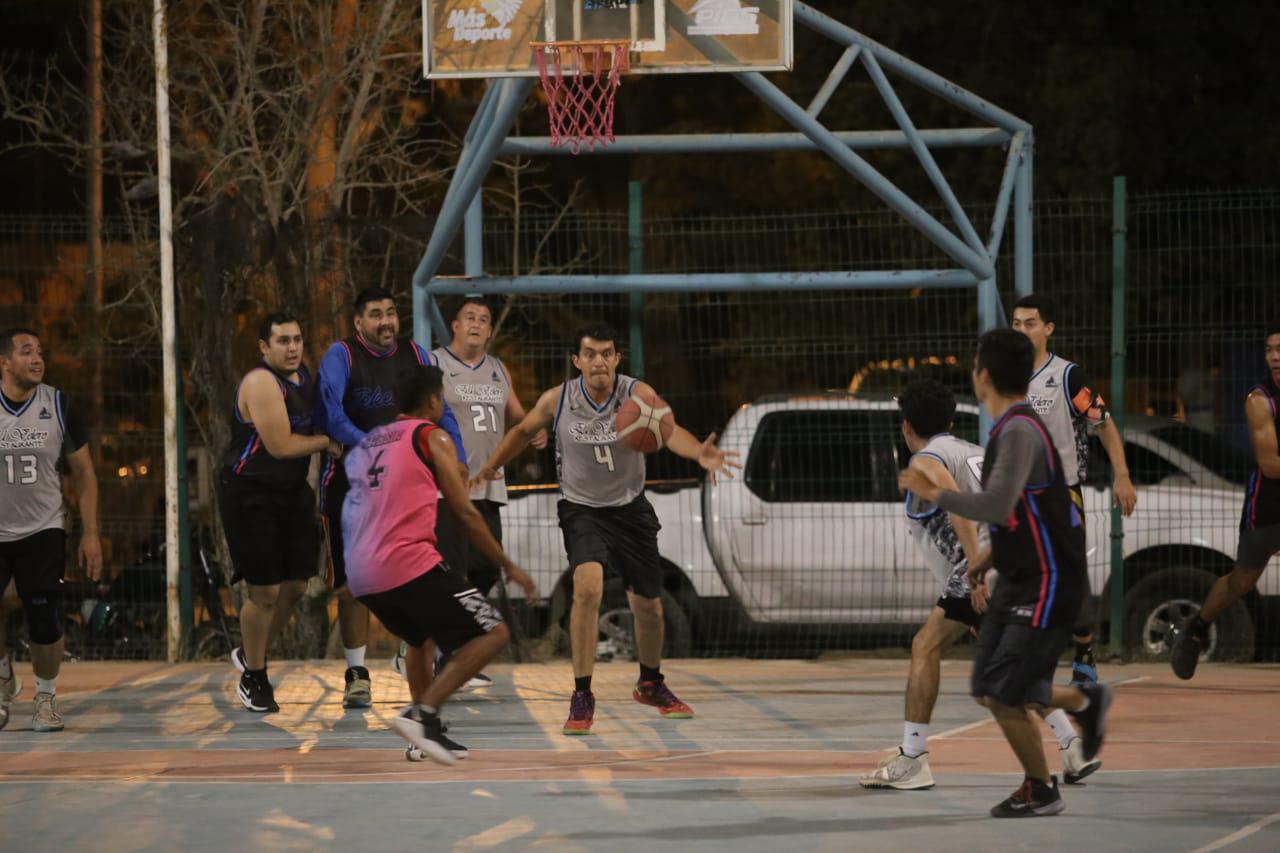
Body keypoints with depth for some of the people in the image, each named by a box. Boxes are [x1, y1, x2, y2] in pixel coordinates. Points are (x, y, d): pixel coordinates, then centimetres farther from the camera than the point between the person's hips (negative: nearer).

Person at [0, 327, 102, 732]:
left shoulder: (59, 406, -3)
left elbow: (84, 473, 5)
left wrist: (90, 535, -1)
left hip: (42, 531, 0)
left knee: (45, 620, -11)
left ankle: (46, 698, 11)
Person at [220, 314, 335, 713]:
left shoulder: (303, 377, 9)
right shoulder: (262, 383, -19)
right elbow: (280, 446, -23)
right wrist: (327, 442, -9)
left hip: (291, 492, 8)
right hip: (250, 496, -8)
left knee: (295, 586, 9)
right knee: (265, 591, -6)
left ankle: (250, 653, 32)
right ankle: (253, 679, 11)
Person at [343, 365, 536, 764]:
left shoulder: (364, 445, 24)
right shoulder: (431, 437, 5)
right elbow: (465, 512, 1)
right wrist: (508, 566, 8)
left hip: (360, 576, 7)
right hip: (408, 563, -7)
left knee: (419, 639, 33)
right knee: (491, 634, -5)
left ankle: (427, 732, 25)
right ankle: (423, 714, -17)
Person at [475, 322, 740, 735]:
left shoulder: (636, 394, -16)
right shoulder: (557, 400, -12)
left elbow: (668, 429, -34)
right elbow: (524, 431, 8)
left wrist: (698, 453, -55)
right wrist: (490, 468, 19)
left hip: (630, 508, 2)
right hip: (582, 510, -2)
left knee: (648, 604, 10)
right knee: (588, 586, -27)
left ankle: (651, 684, 40)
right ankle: (582, 696, -20)